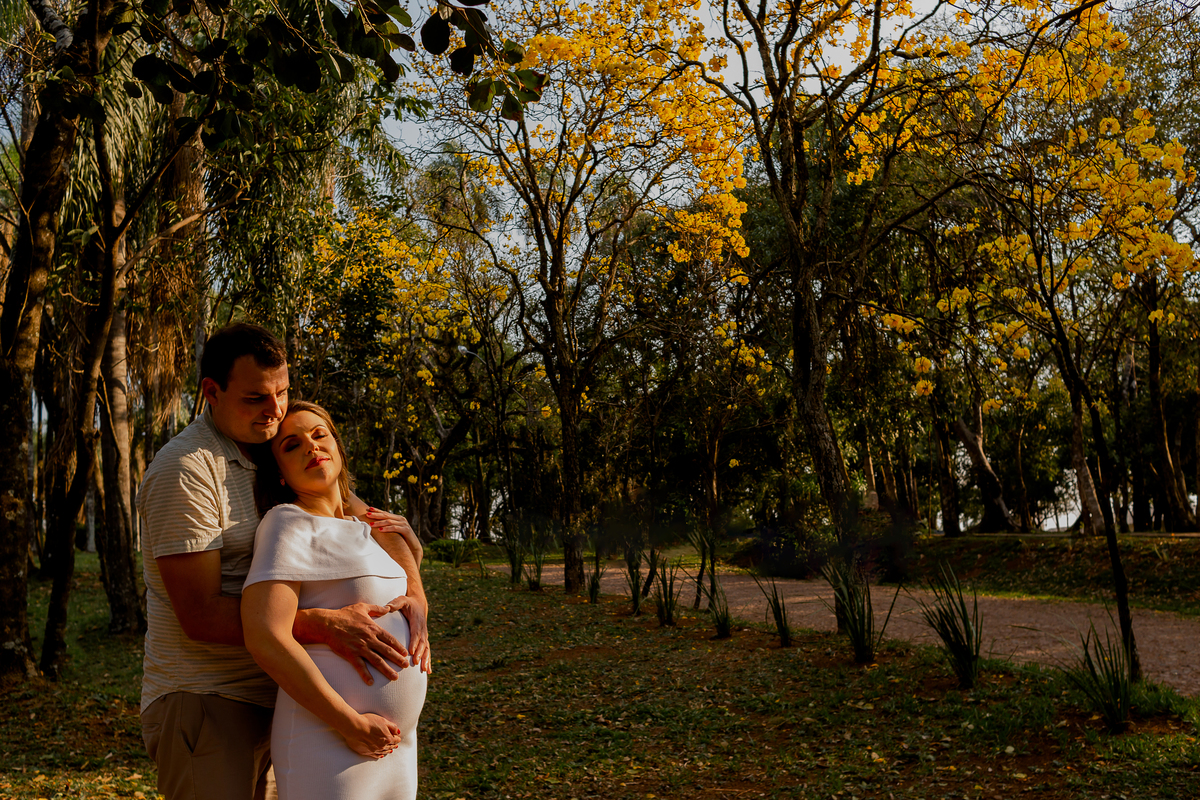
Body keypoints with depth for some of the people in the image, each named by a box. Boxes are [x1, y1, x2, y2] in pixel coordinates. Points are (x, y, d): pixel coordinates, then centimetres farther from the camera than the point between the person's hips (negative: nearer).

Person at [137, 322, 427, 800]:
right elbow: (200, 616, -22)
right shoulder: (183, 469, -15)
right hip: (202, 701, -7)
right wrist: (326, 625, -31)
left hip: (262, 701, 8)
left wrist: (415, 601, -11)